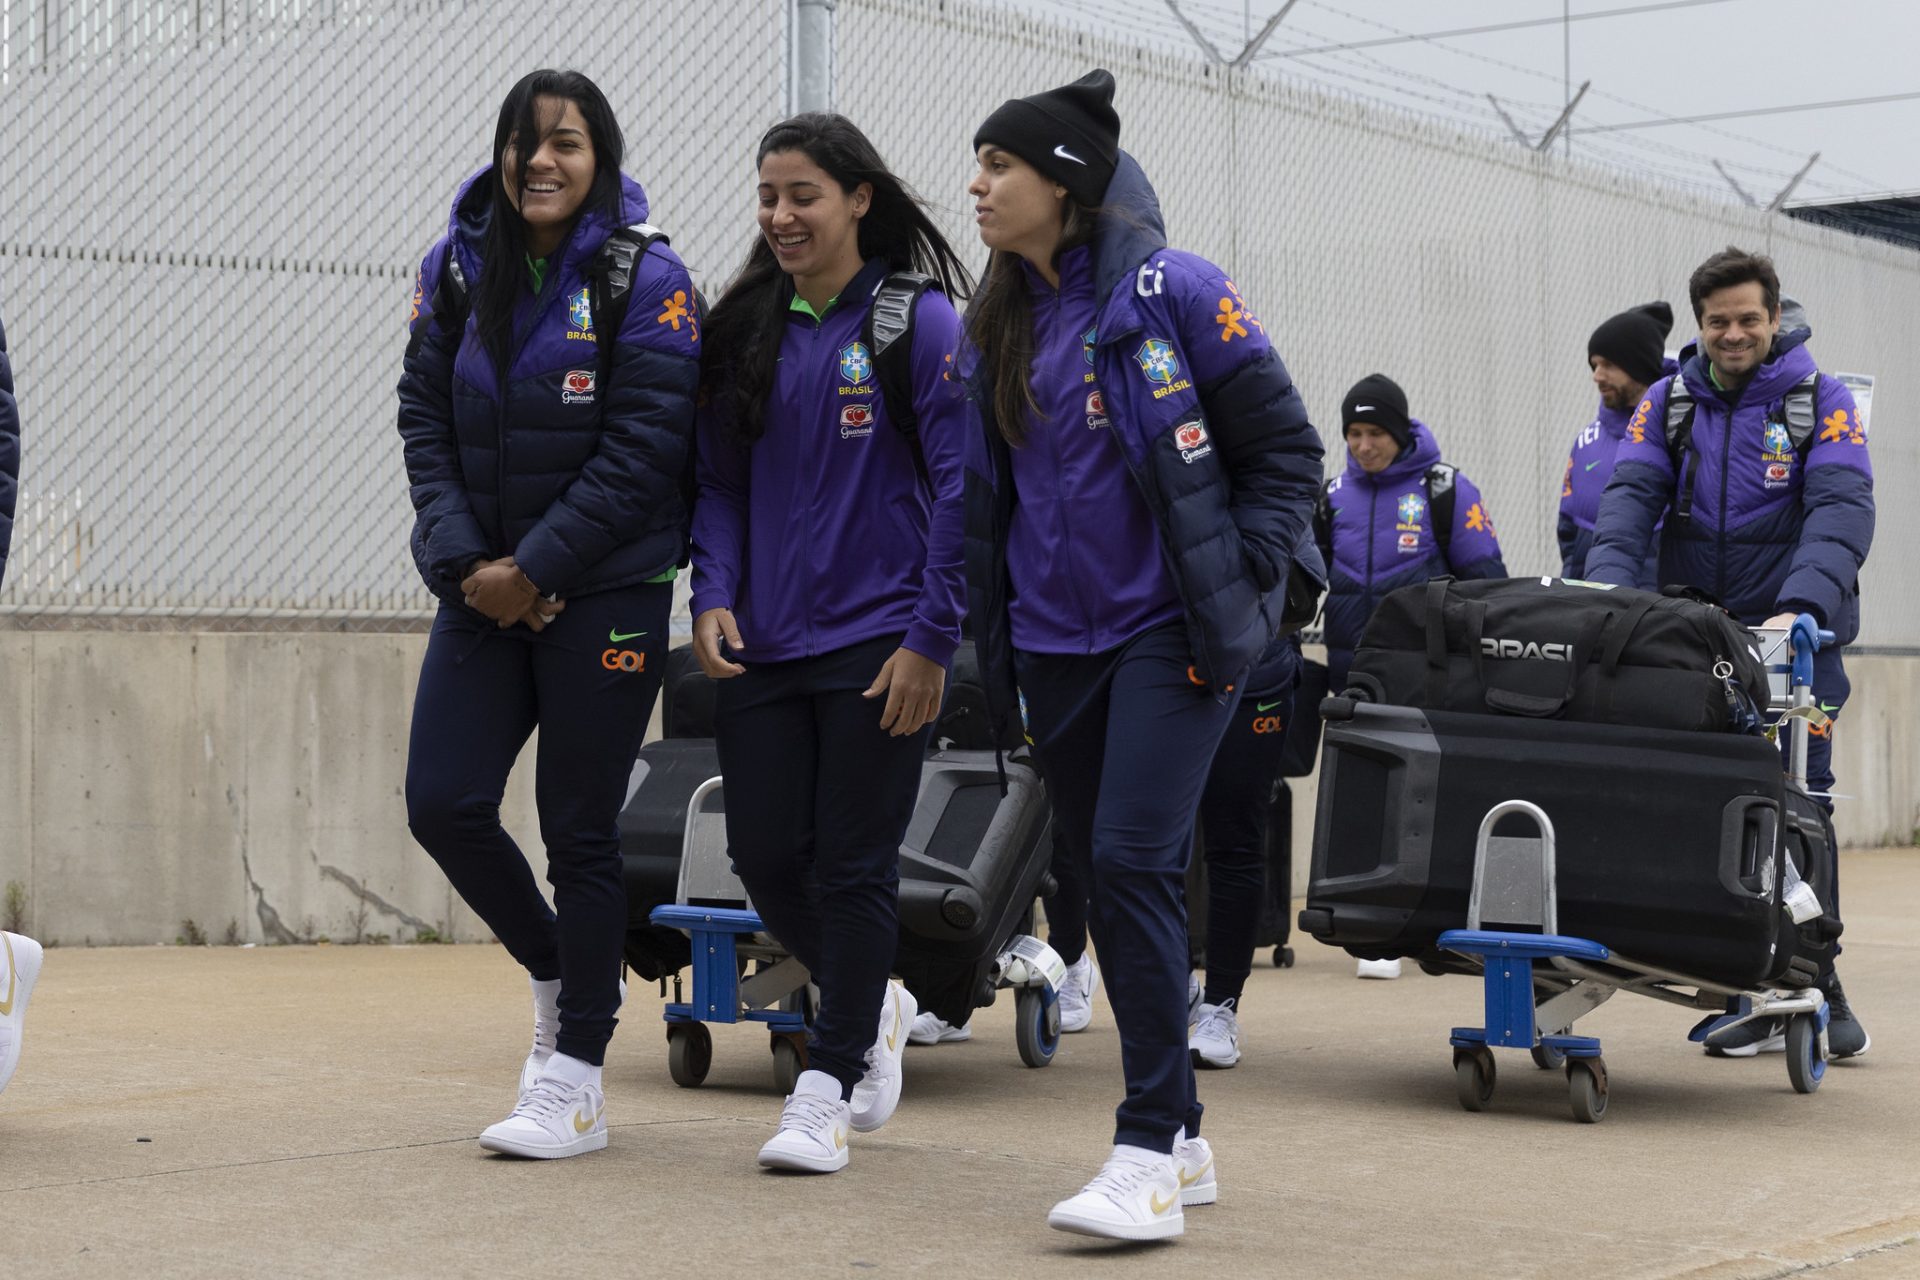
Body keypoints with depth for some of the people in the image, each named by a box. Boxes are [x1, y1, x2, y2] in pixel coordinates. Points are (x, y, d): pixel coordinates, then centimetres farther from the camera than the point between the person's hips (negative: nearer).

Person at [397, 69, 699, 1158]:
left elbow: (643, 450, -13)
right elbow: (424, 417, 6)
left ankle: (575, 1084, 11)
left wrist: (535, 569, -15)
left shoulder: (645, 281, -8)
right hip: (484, 587, 5)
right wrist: (464, 559, -7)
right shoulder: (458, 269, 7)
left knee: (580, 830, 0)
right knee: (444, 804, -2)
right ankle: (556, 970, 26)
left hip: (604, 596, -5)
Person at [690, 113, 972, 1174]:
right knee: (764, 856, 6)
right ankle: (875, 1005, 31)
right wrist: (713, 594, -2)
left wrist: (932, 638, -12)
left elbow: (960, 487, -7)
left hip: (876, 643, -5)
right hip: (761, 646, 5)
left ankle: (829, 1086, 12)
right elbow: (720, 480, 14)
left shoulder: (919, 322, -5)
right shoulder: (746, 330, 10)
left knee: (853, 869, 0)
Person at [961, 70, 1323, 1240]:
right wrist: (992, 618, 13)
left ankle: (1146, 1157, -12)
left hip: (1171, 633, -7)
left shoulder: (1175, 293, -9)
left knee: (1134, 863, -17)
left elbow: (1286, 449, -4)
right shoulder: (997, 327, 10)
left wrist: (1238, 585, -9)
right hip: (1054, 646, 7)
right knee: (1113, 879, 10)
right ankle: (1182, 1138, 21)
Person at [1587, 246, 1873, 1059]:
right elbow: (1631, 497, -5)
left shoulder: (1822, 402, -2)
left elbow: (1843, 509, -15)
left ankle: (1819, 987, 10)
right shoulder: (1669, 403, 6)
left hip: (1794, 639, -2)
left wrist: (1802, 605, -32)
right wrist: (1610, 591, -24)